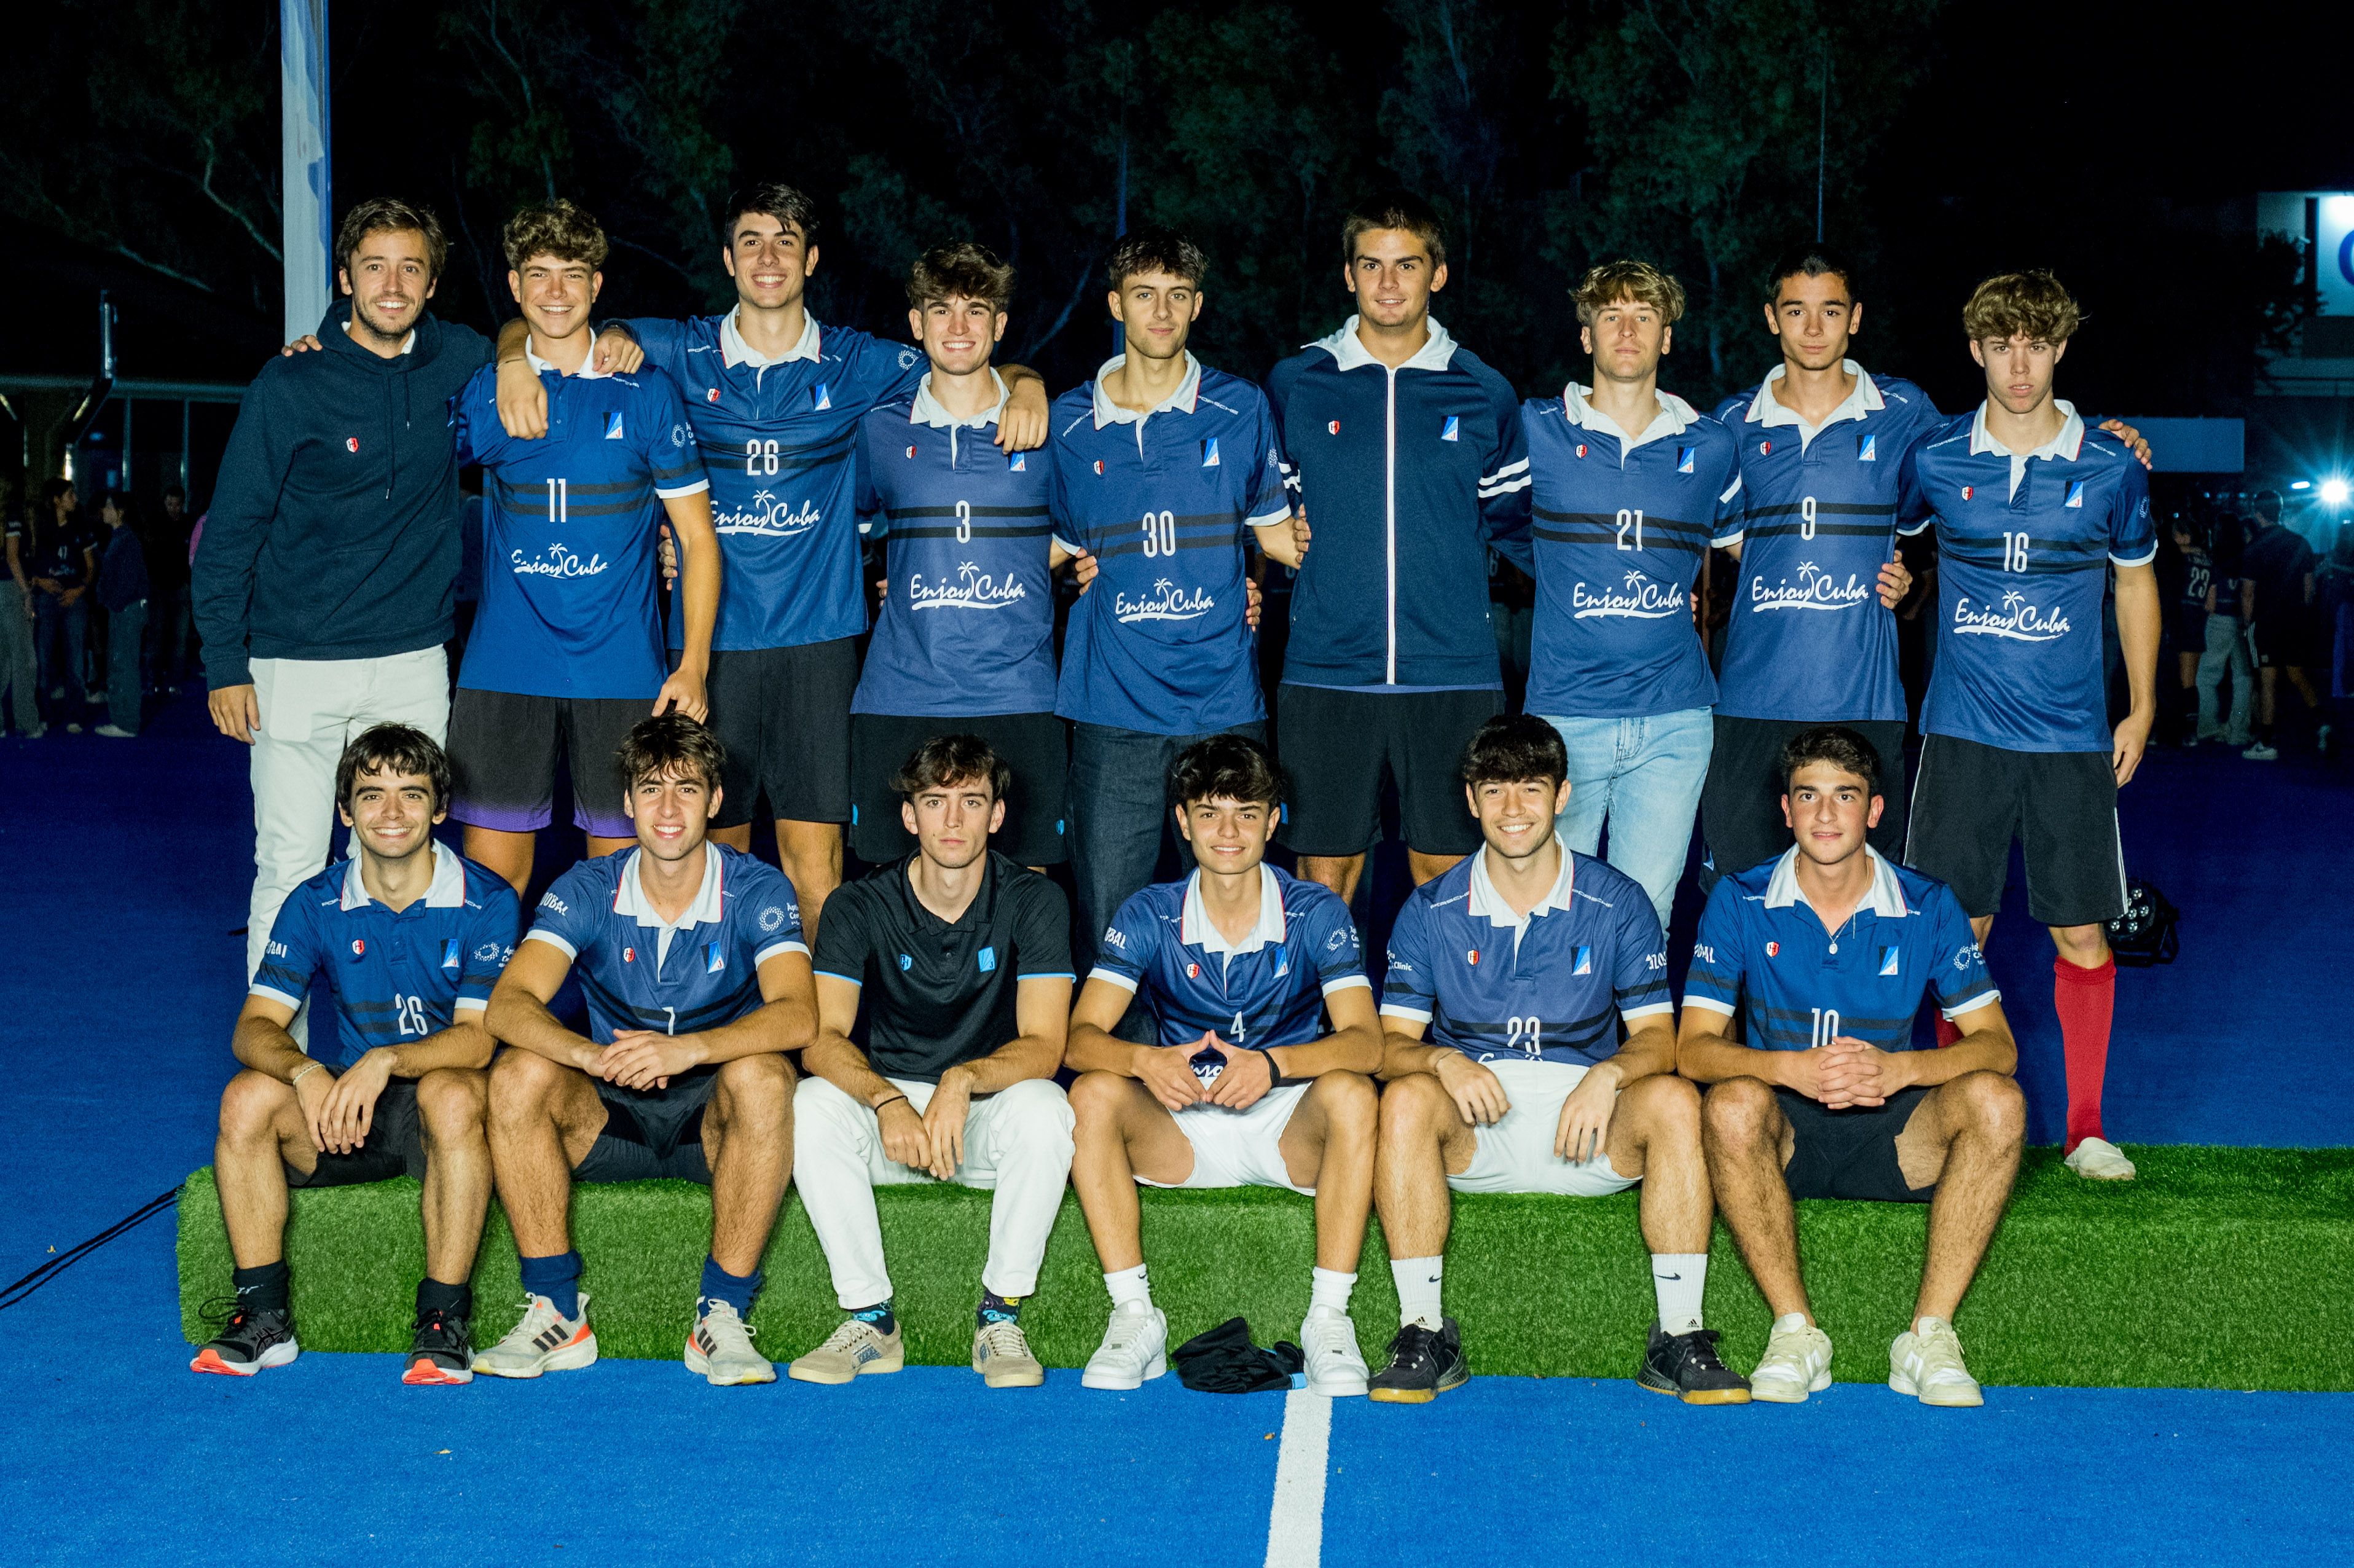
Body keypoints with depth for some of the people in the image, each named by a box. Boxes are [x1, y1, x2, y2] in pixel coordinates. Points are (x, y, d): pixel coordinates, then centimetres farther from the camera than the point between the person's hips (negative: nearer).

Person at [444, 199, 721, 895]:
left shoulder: (645, 394, 3)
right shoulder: (478, 392, 7)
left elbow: (698, 536, 5)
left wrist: (693, 666, -5)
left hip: (622, 675, -1)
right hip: (503, 673, 1)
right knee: (490, 875, 0)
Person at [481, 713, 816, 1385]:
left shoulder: (757, 892, -10)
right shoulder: (587, 891, -5)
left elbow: (797, 1015, -27)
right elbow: (509, 1004, -20)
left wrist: (687, 1050, -45)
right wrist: (591, 1055, -41)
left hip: (714, 1120, -2)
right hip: (609, 1116, 2)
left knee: (763, 1075, -35)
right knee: (518, 1074, -26)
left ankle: (722, 1317, -27)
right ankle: (557, 1313, -20)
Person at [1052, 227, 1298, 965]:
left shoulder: (1241, 410, 6)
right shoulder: (1070, 423, 9)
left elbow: (1277, 534, 14)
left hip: (1222, 701, 0)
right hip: (1113, 704, 0)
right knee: (1106, 920, -2)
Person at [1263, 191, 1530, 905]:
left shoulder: (1485, 396, 7)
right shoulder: (1293, 386, 7)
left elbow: (1512, 521, 18)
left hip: (1453, 677, 0)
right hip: (1325, 674, 0)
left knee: (1449, 876, 2)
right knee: (1323, 880, 1)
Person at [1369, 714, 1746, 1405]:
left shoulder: (1618, 903, 4)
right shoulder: (1431, 911, 4)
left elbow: (1657, 1037, 0)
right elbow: (1392, 1043, 0)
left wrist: (1609, 1075, -24)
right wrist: (1444, 1062, -25)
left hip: (1588, 1130, 0)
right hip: (1473, 1135, 0)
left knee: (1675, 1101, -30)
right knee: (1406, 1098, -32)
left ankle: (1678, 1335, -25)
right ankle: (1424, 1333, -27)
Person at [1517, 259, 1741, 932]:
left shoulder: (1710, 448, 8)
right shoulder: (1537, 431, 3)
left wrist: (1692, 601, 14)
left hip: (1674, 718, 1)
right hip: (1564, 711, -1)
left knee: (1645, 914, 1)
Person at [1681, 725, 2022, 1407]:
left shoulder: (1928, 907, -1)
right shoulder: (1740, 902, -3)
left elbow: (1997, 1043, -6)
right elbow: (1693, 1048, -9)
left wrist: (1899, 1069, -26)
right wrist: (1794, 1070, -29)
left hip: (1892, 1135, 1)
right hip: (1783, 1133, -1)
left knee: (1996, 1100, -28)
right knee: (1733, 1103, -35)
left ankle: (1929, 1335, -26)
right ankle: (1795, 1330, -28)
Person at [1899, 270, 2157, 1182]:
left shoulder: (2109, 467, 2)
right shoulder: (1935, 461, 2)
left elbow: (2136, 579, 14)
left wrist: (2143, 707, 11)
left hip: (2073, 737, 0)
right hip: (1963, 731, 0)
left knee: (2082, 936, 0)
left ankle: (2086, 1125, 13)